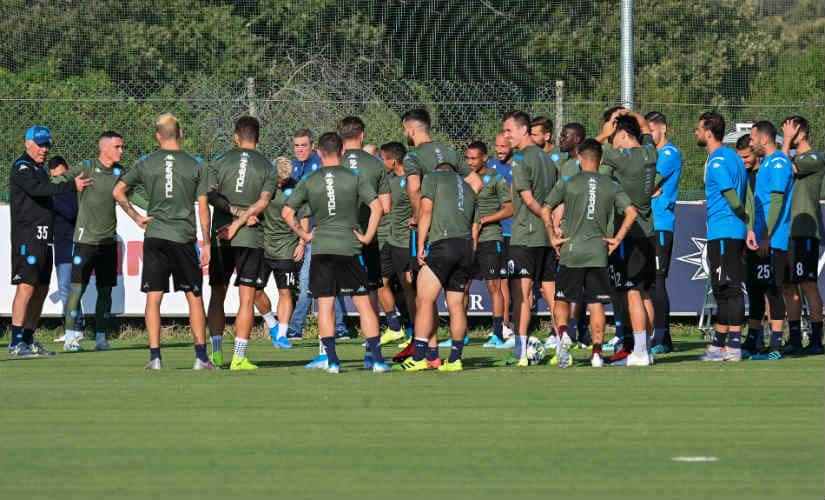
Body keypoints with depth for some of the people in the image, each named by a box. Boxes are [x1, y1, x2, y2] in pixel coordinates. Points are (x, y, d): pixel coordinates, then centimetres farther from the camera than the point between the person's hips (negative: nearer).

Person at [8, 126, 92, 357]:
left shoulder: (40, 169, 22)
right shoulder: (21, 167, -8)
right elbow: (37, 189, -26)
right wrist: (71, 186, -29)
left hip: (44, 239, 9)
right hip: (27, 236, -9)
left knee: (41, 290, 9)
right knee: (26, 287, -14)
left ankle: (28, 340, 14)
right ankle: (16, 343, -16)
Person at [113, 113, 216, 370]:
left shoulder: (146, 164, 3)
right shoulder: (196, 165, 1)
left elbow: (118, 192, 4)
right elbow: (203, 207, 0)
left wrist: (136, 217, 9)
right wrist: (206, 243, 3)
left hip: (154, 236, 1)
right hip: (184, 238, -1)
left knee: (153, 298, 2)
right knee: (194, 297, 7)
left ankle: (155, 356, -4)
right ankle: (201, 356, 4)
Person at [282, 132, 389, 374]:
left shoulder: (309, 182, 3)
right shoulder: (354, 178, 0)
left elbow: (287, 212, 3)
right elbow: (376, 206, -7)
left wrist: (304, 235, 11)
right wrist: (367, 236, 0)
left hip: (321, 248, 1)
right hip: (349, 247, -1)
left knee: (325, 306, 3)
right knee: (363, 303, 4)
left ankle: (331, 360, -2)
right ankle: (376, 358, 1)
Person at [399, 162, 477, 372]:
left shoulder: (433, 177, 12)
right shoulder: (468, 188, 27)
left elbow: (425, 211, -1)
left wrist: (421, 244, -2)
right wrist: (467, 264, 24)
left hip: (443, 244, -6)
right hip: (467, 247, 6)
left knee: (424, 300, -5)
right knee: (456, 305, 8)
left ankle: (419, 356, -11)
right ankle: (455, 359, 6)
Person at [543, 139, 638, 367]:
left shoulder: (568, 184, 0)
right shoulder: (611, 186, 5)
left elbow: (545, 210, -5)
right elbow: (631, 213, -3)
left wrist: (553, 237, 2)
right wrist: (617, 239, 3)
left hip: (571, 252, -1)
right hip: (599, 253, 1)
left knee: (562, 300, 11)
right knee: (596, 305, 4)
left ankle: (562, 333, -14)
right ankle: (597, 353, -2)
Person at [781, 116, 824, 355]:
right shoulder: (793, 158, 21)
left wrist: (787, 142, -7)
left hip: (805, 230, -9)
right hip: (787, 231, 9)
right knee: (789, 286, 8)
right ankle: (794, 340, 13)